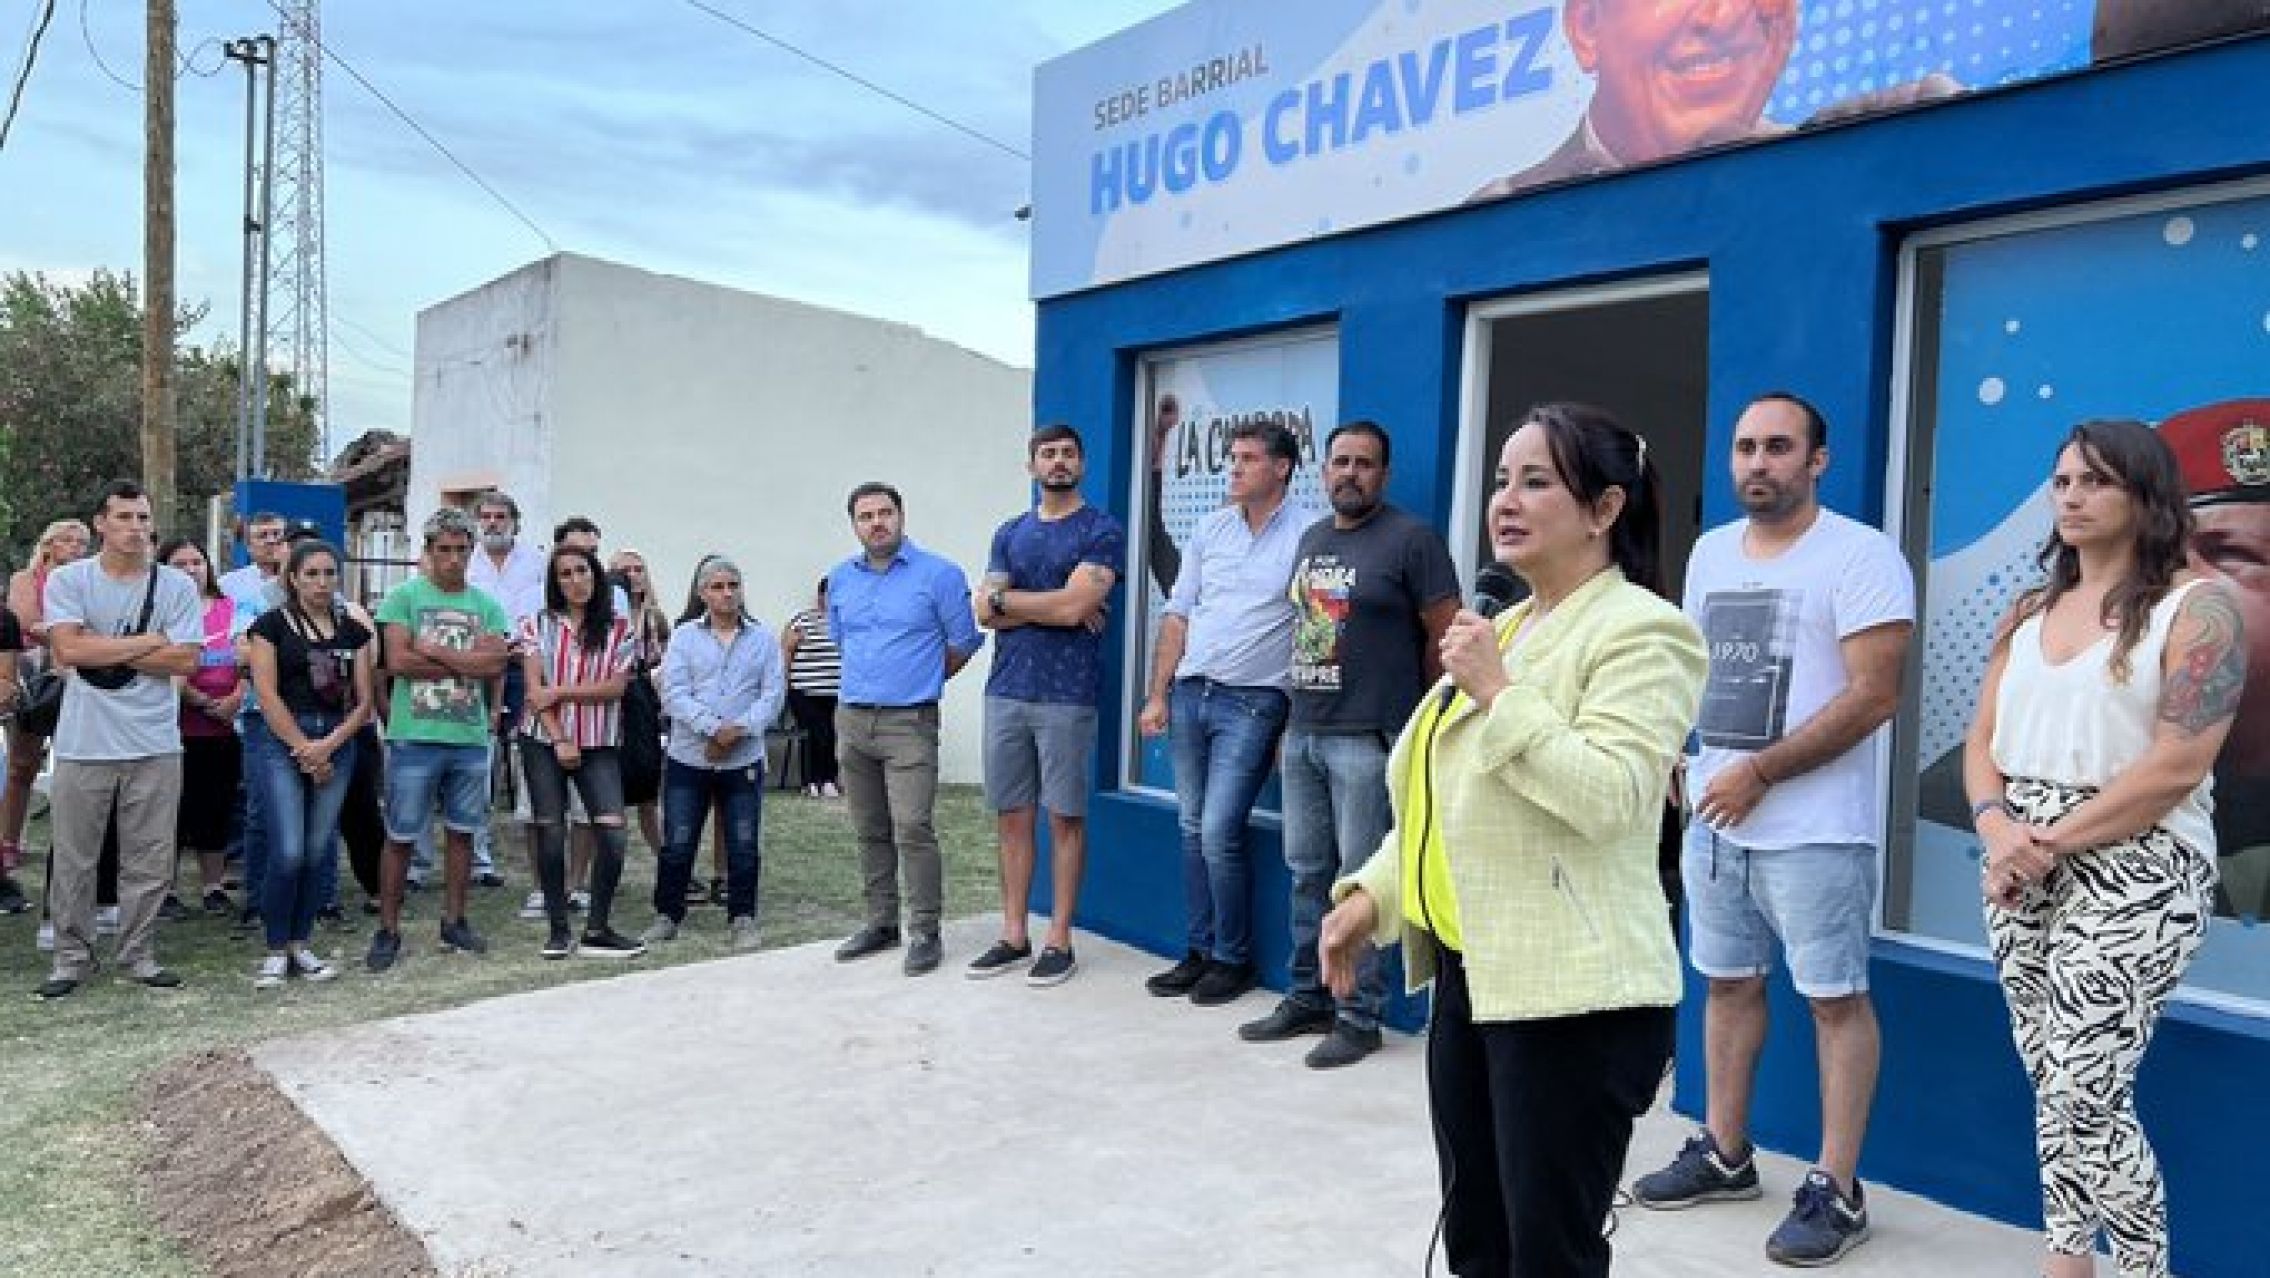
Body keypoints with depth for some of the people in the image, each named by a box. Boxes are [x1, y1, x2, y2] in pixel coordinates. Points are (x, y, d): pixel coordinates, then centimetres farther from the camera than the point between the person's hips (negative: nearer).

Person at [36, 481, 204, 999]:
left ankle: (138, 953, 20)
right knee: (73, 860, 8)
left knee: (148, 860, 7)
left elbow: (185, 660, -7)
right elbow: (68, 649, -13)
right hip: (82, 745, 0)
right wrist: (149, 642, -10)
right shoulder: (68, 579, 0)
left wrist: (104, 653, -10)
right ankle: (72, 957, 21)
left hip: (155, 746, 1)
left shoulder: (176, 585, 1)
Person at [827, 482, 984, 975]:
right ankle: (881, 922, 22)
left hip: (909, 722, -5)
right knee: (869, 831, 11)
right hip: (852, 718, 6)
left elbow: (965, 642, 0)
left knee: (912, 829, -12)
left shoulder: (939, 575, -6)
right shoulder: (841, 578, 11)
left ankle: (925, 932, -3)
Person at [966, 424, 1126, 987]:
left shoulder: (1102, 531, -1)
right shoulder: (1009, 533, 15)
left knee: (1064, 817, 1)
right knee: (1011, 816, 8)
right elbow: (986, 613, 3)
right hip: (1005, 691, 5)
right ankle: (1014, 937, 17)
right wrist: (1054, 606, -8)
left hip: (1066, 694, -5)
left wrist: (1007, 599, -2)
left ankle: (1059, 942, 9)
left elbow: (1074, 606, -15)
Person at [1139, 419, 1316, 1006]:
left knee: (1220, 832, -9)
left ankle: (1233, 958, 10)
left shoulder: (1309, 534, -7)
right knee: (1194, 828, 11)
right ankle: (1200, 950, 24)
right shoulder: (1210, 529, 10)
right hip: (1190, 693, 6)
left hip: (1252, 703, -6)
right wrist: (1158, 694, 6)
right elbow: (1177, 615, 12)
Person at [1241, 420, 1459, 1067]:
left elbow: (1443, 638, -7)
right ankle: (1306, 1000, 25)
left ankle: (1358, 1018, 9)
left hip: (1367, 740, -7)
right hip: (1303, 734, 7)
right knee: (1307, 872, 13)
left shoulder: (1412, 540, -6)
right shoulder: (1310, 540, 16)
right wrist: (1293, 715, 16)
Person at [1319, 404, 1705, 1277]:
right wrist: (1373, 891, 11)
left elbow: (1609, 797, -24)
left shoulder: (1640, 631, -11)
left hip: (1572, 992, -9)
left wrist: (1499, 694, -23)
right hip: (1469, 974, 9)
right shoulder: (1507, 626, 17)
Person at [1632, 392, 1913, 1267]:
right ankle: (1723, 1153, 29)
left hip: (1814, 828, -7)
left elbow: (1873, 697, -16)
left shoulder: (1860, 556, -10)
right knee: (1727, 981, 15)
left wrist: (1756, 775, -16)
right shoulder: (1710, 552, 12)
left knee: (1835, 997, 2)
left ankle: (1837, 1190, 12)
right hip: (1713, 818, 7)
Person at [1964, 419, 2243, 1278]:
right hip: (2022, 870, 6)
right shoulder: (2029, 613, 13)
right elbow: (1981, 741, 9)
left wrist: (2051, 841, -16)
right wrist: (1996, 826, -10)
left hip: (2132, 873, -6)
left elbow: (2178, 766, -15)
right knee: (2055, 1089, 12)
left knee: (2083, 1093, -10)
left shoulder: (2197, 606, -6)